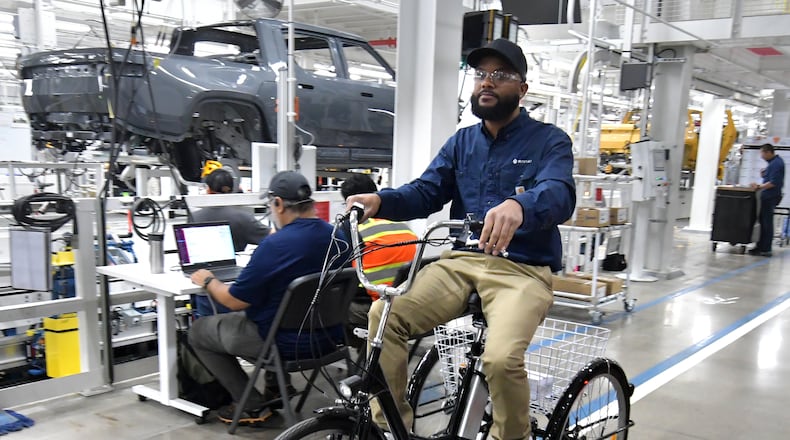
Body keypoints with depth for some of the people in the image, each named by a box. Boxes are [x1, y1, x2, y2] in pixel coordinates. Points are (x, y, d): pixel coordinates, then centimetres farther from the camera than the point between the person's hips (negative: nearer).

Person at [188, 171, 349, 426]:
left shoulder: (275, 245, -24)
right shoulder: (338, 237, -2)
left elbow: (234, 301, -17)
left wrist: (208, 281, 3)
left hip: (288, 344, -8)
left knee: (198, 331, 13)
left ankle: (253, 406, 9)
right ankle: (277, 387, 29)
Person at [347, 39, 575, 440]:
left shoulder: (549, 141, 1)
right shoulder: (462, 141, 17)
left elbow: (559, 195, -19)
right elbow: (425, 192, 7)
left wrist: (517, 206, -43)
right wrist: (380, 201, -15)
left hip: (522, 270, -4)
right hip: (461, 262, 4)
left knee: (501, 357, -29)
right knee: (385, 315, -18)